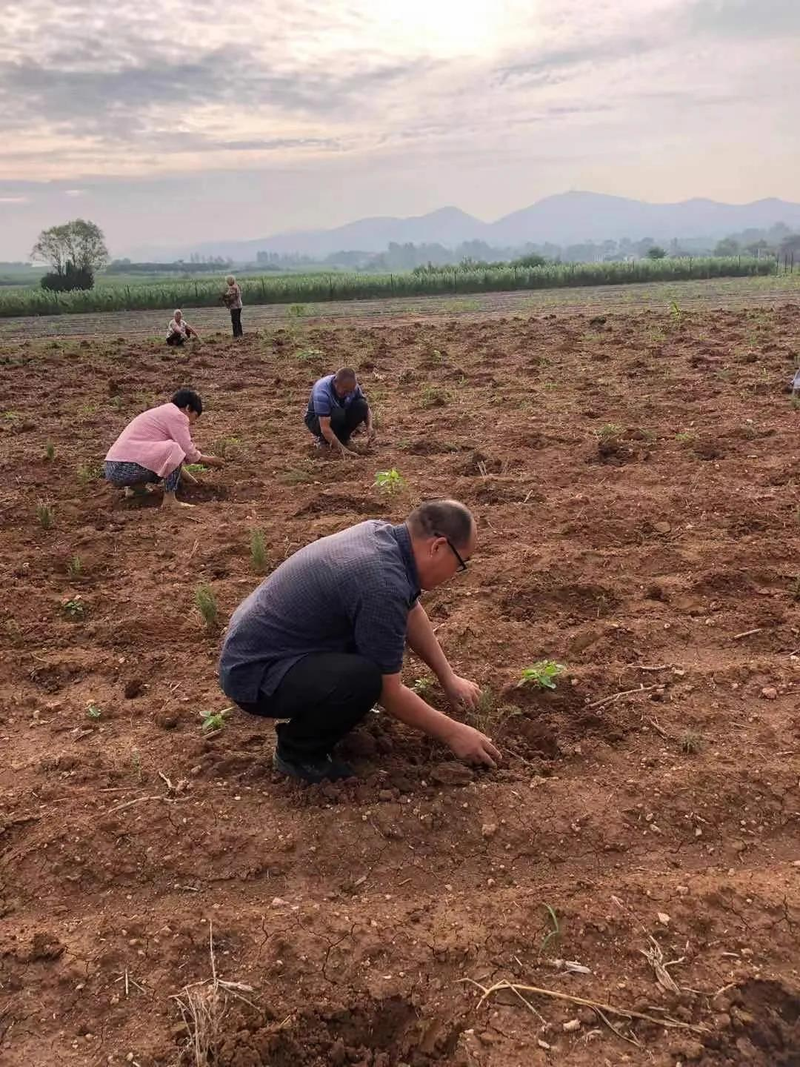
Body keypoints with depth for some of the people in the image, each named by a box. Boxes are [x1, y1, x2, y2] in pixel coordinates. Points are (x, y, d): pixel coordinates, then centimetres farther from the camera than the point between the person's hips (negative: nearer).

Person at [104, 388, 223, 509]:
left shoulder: (161, 413, 24)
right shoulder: (176, 415, -6)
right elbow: (188, 451, -8)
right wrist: (206, 459, 11)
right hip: (125, 468, -10)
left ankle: (135, 486, 12)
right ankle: (169, 499, -14)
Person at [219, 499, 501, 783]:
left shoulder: (382, 533, 1)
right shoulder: (382, 583, -27)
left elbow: (411, 612, 18)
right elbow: (389, 692, -18)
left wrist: (449, 679, 20)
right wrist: (452, 733, -6)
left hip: (260, 642, 10)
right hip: (255, 672, -10)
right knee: (365, 678, -30)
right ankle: (297, 751, -4)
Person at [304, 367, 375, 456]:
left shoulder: (351, 386, -18)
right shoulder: (322, 392, -37)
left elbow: (366, 407, -5)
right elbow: (325, 428, -42)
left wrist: (369, 426, -24)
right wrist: (342, 449, -49)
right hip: (316, 419, -5)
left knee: (361, 406, -22)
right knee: (337, 415, -37)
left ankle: (342, 436, -2)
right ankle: (324, 438, -7)